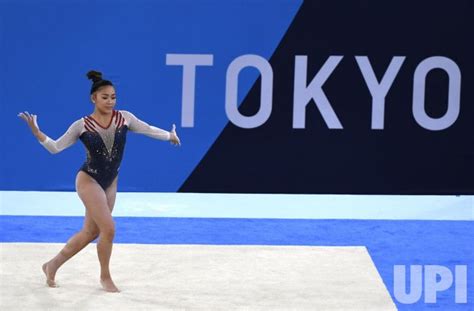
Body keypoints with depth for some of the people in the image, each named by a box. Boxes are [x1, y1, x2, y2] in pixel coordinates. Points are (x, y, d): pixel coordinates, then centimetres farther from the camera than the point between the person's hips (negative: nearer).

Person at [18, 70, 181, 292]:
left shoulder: (124, 118, -5)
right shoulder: (82, 125, -12)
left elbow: (148, 130, 9)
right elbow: (55, 147, -9)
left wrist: (170, 135, 9)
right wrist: (36, 131, -22)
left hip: (110, 183, 6)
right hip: (88, 181, -5)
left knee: (90, 233, 13)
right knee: (108, 228, -14)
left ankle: (53, 265, 30)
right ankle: (105, 276, 8)